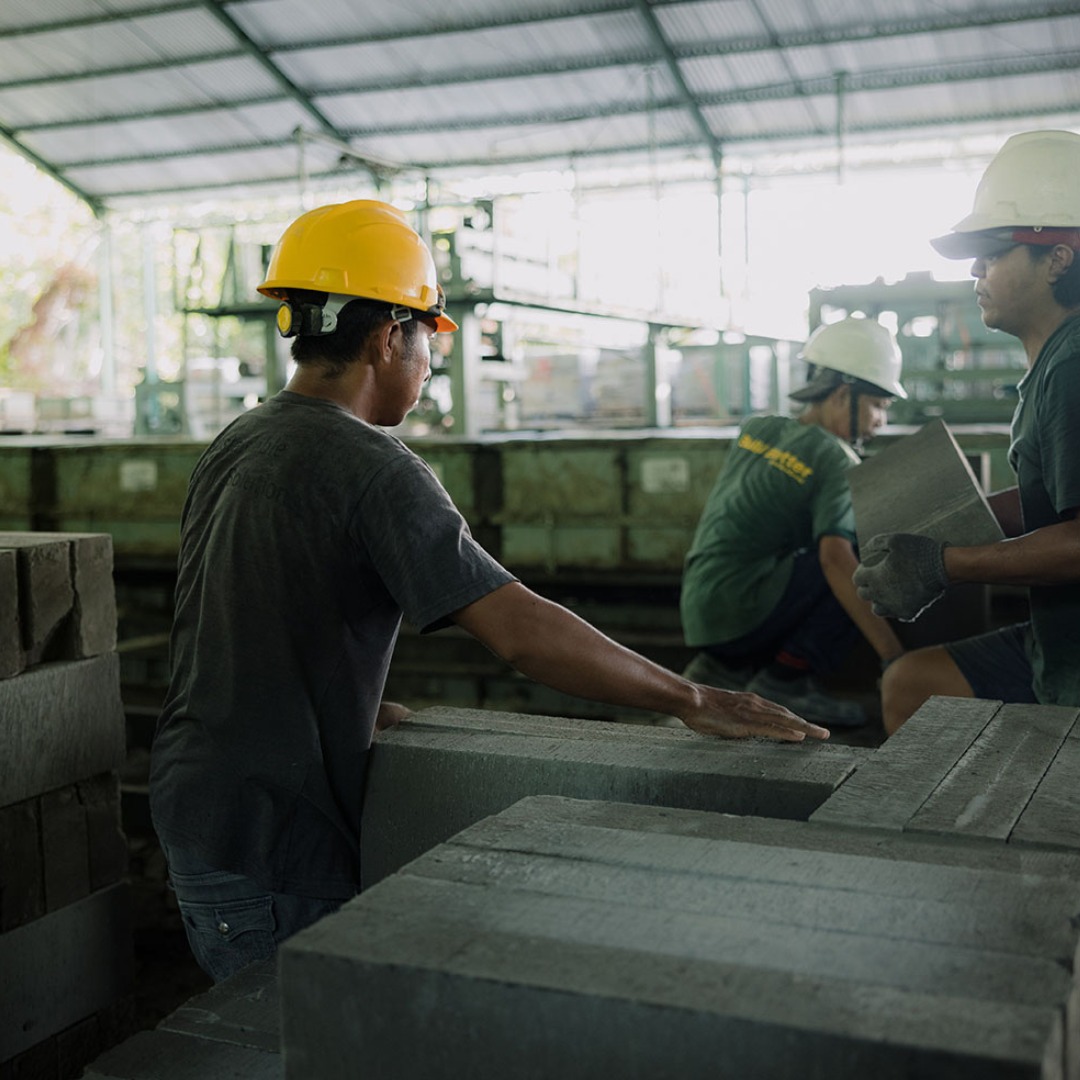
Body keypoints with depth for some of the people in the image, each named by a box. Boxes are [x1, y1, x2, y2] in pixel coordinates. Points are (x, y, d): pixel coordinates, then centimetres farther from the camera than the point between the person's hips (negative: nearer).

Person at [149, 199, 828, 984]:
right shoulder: (372, 470, -20)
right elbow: (523, 632, -28)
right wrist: (693, 701, -20)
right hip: (271, 848, -9)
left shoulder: (234, 446, 7)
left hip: (191, 804, 9)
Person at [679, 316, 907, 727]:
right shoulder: (836, 461, -10)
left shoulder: (754, 428, 12)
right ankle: (786, 678, -8)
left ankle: (726, 667, 13)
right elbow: (835, 556, -23)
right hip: (738, 613, -8)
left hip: (697, 609, 8)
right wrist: (892, 654, -25)